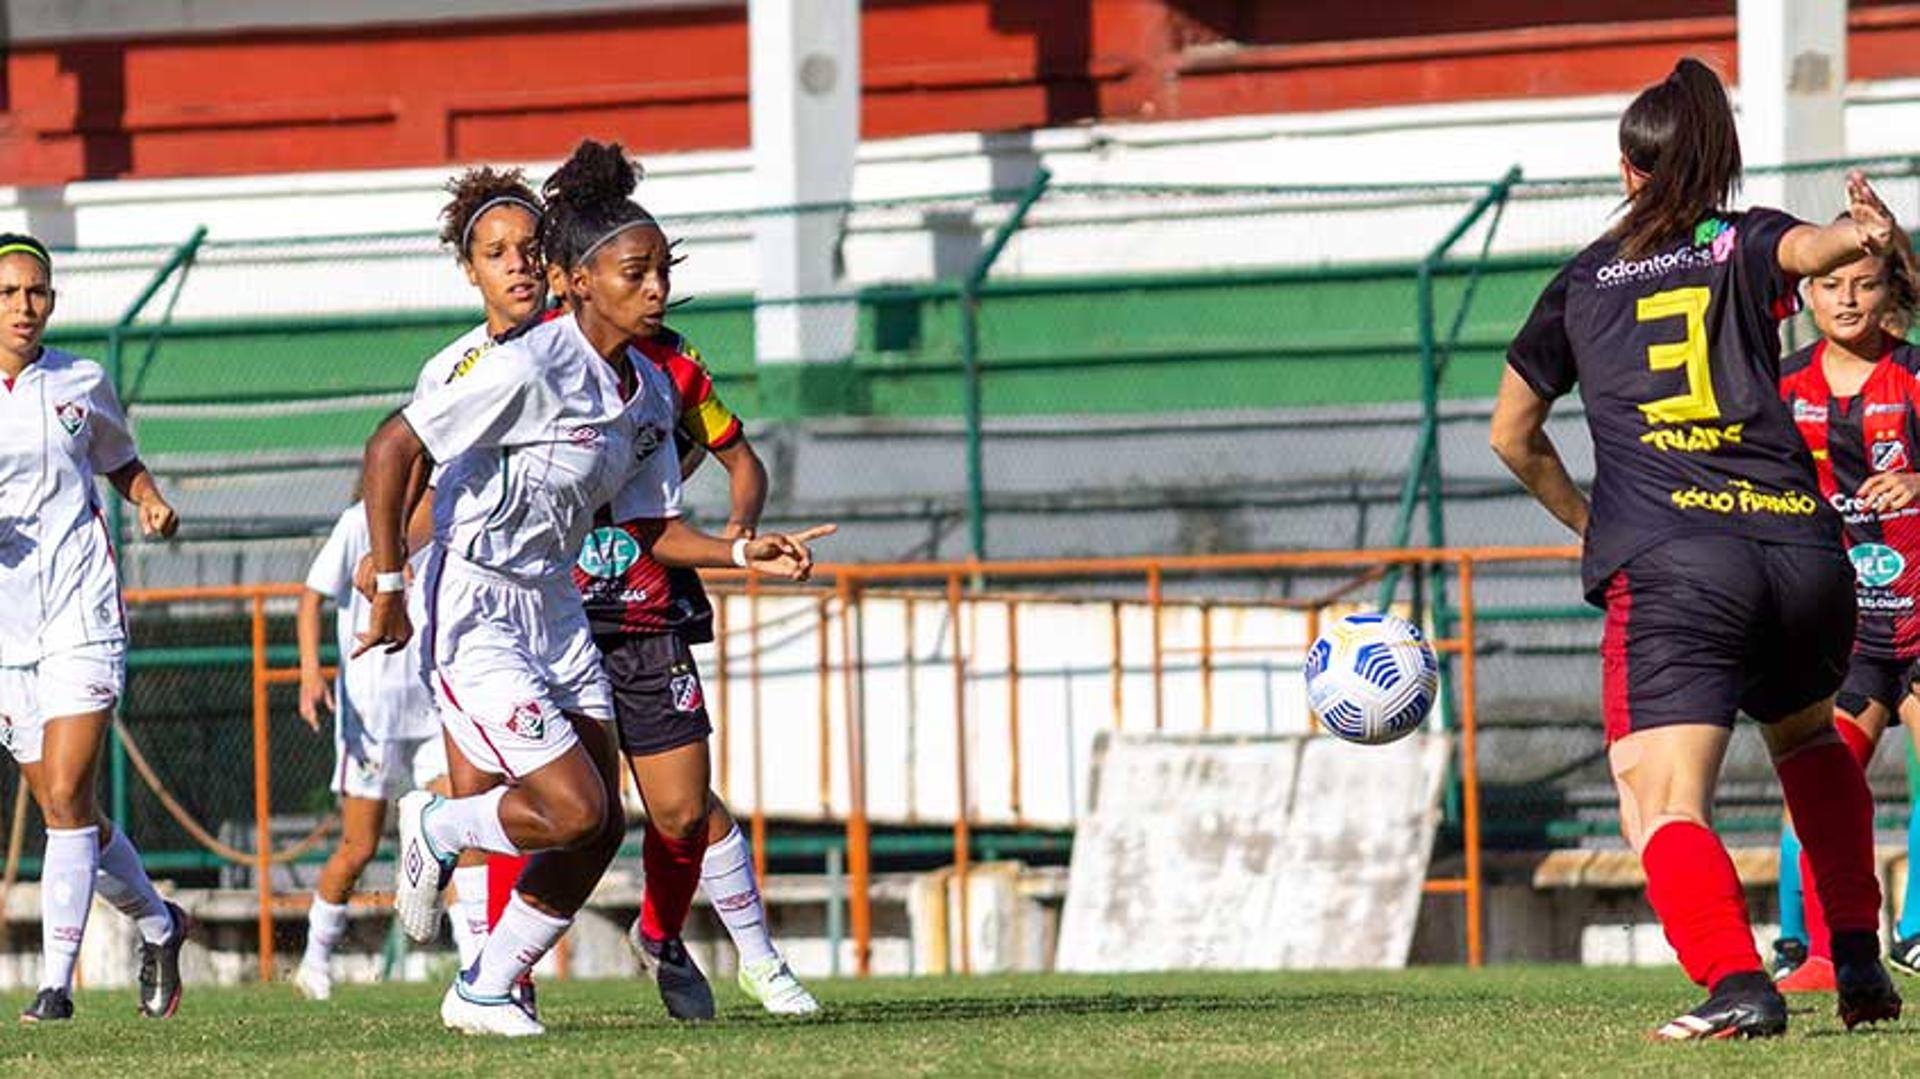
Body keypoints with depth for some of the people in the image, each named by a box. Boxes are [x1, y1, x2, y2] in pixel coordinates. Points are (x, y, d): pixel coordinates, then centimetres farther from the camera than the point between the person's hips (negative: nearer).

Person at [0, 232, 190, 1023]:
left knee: (65, 796, -14)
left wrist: (152, 502, 2)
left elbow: (120, 462, 22)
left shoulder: (82, 385, 4)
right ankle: (156, 923, 33)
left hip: (82, 616, -1)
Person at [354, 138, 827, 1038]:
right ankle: (434, 830, 15)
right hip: (475, 617, -8)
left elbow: (651, 527, 12)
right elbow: (390, 449, -20)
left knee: (600, 829, 4)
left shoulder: (648, 392, 4)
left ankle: (484, 991, 19)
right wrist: (388, 588, -18)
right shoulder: (528, 369, -21)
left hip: (555, 616, 8)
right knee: (573, 810, -15)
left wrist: (745, 554, -4)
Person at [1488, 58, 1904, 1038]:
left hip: (1669, 571, -2)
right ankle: (1858, 962, 23)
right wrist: (1865, 236, -31)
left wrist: (1584, 517, 47)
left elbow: (1511, 435, 32)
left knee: (1663, 806, -9)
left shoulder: (1581, 284, 20)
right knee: (1807, 737, 31)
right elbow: (1810, 250, -10)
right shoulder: (1746, 245, 16)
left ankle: (1737, 983, -34)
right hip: (1803, 546, 2)